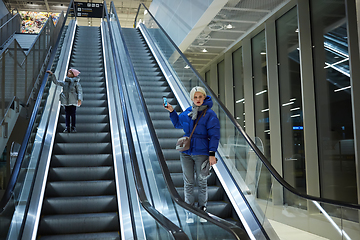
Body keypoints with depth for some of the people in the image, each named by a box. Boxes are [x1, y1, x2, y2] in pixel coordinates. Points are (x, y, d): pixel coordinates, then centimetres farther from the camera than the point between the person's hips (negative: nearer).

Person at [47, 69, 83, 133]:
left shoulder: (76, 83, 1)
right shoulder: (64, 82, 14)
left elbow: (80, 91, -3)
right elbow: (56, 82, 20)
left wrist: (80, 99, -14)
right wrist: (52, 74, 11)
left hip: (73, 101, -4)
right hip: (66, 101, 4)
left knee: (73, 114, -3)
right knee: (67, 114, 3)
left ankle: (73, 128, 4)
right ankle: (67, 128, 8)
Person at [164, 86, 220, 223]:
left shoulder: (210, 114, -8)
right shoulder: (187, 112, 6)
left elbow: (214, 135, -9)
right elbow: (178, 124, 23)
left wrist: (212, 154, -14)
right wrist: (172, 111, 9)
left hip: (202, 153, -4)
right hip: (186, 152, 4)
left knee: (202, 182, 8)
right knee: (188, 182, 8)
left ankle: (202, 209, 23)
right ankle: (189, 211, 19)